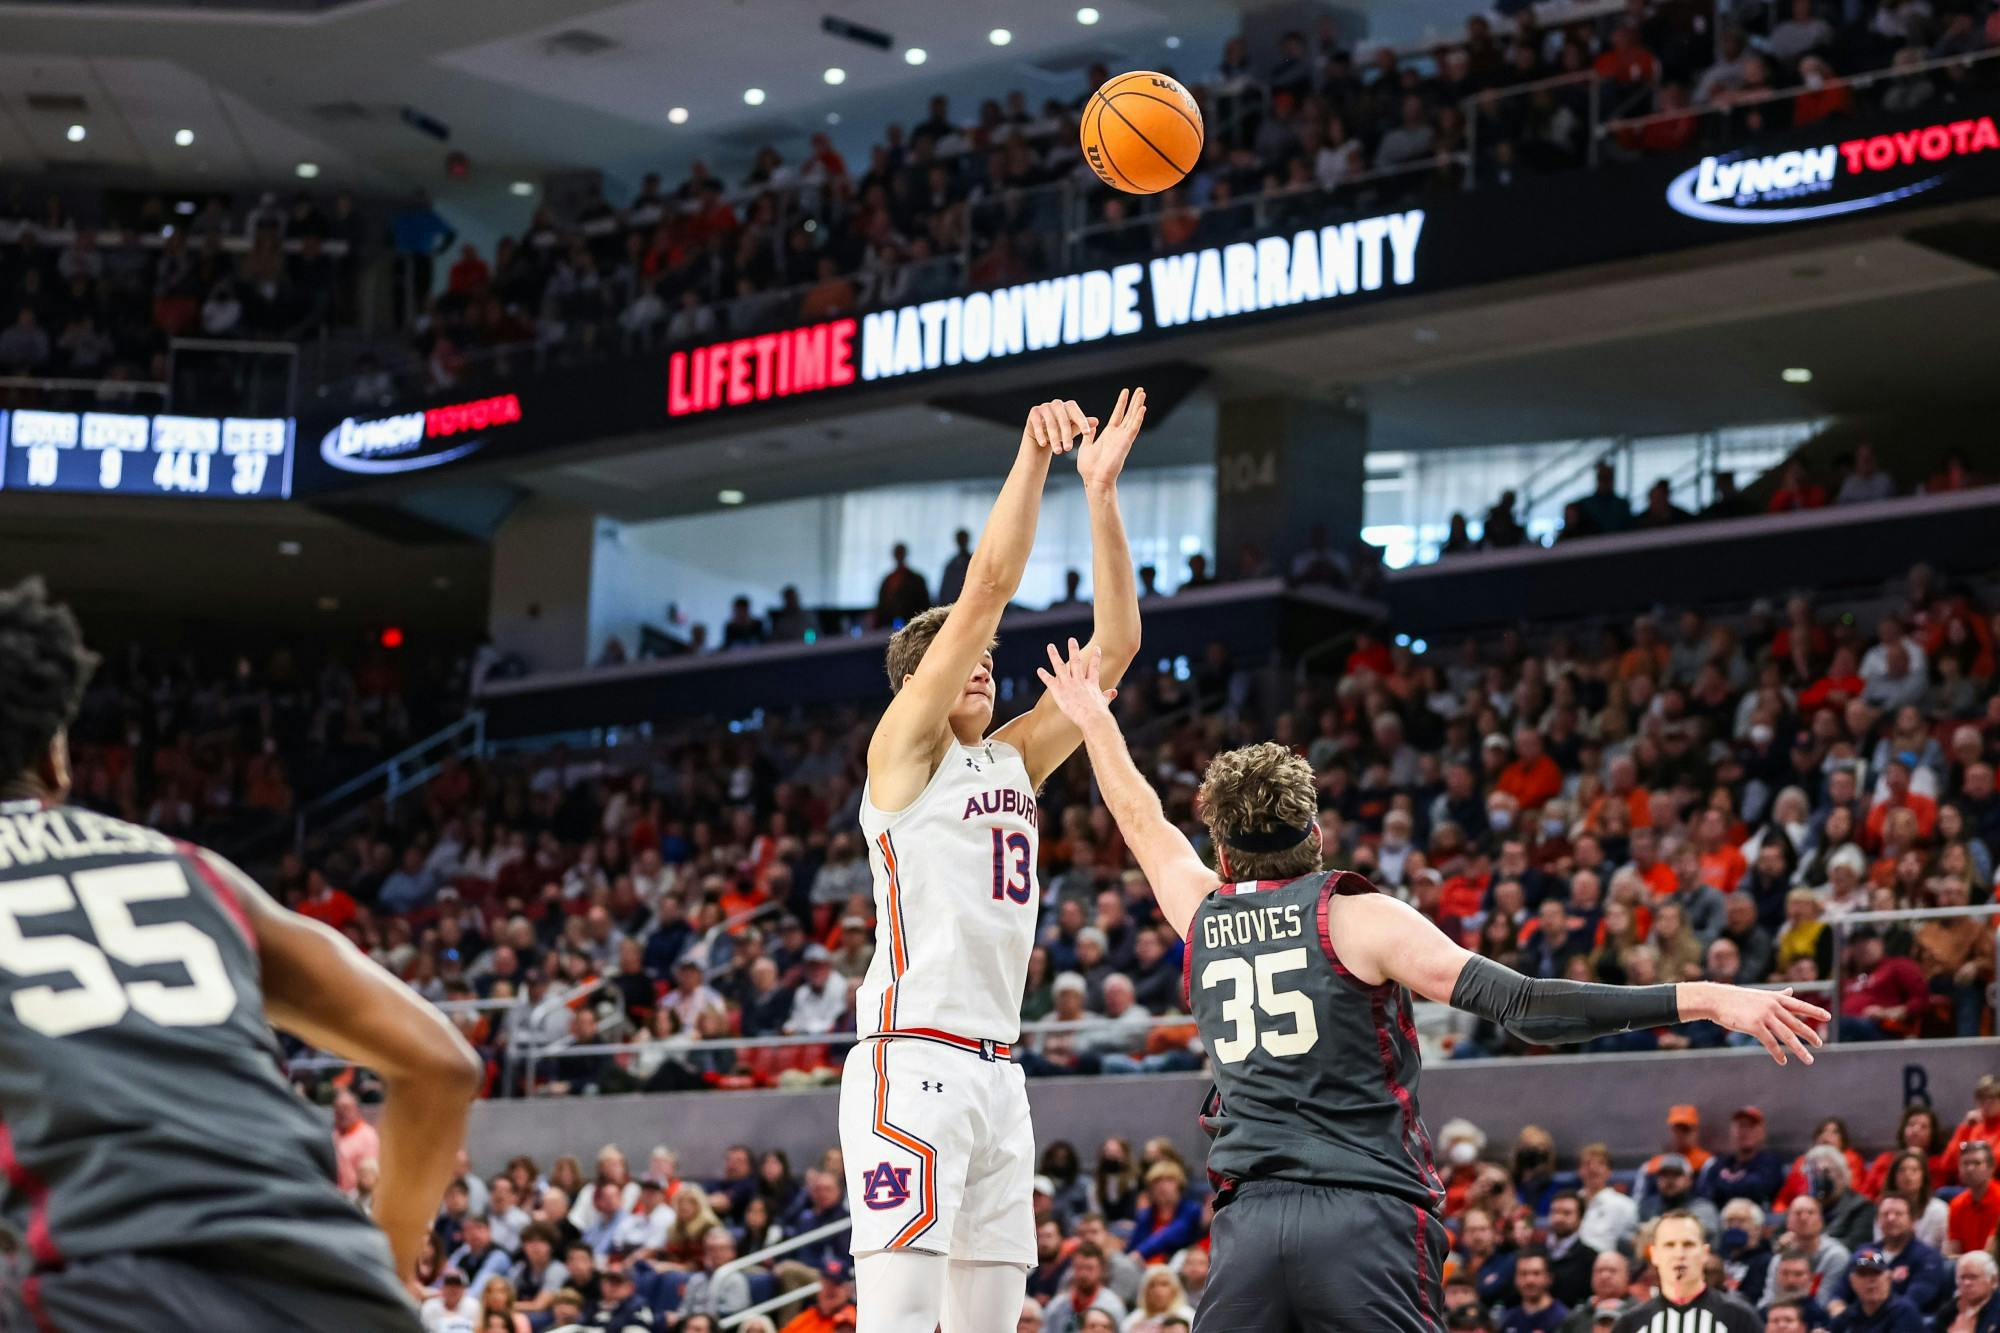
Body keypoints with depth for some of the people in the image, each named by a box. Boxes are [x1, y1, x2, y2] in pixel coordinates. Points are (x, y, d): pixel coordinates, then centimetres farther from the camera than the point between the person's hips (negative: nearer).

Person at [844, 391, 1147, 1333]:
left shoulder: (1013, 760, 18)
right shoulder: (903, 748, 0)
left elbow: (1115, 643, 12)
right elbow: (986, 590, -10)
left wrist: (1100, 490, 5)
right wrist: (1033, 457, -13)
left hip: (997, 1070, 8)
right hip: (911, 1058, -8)